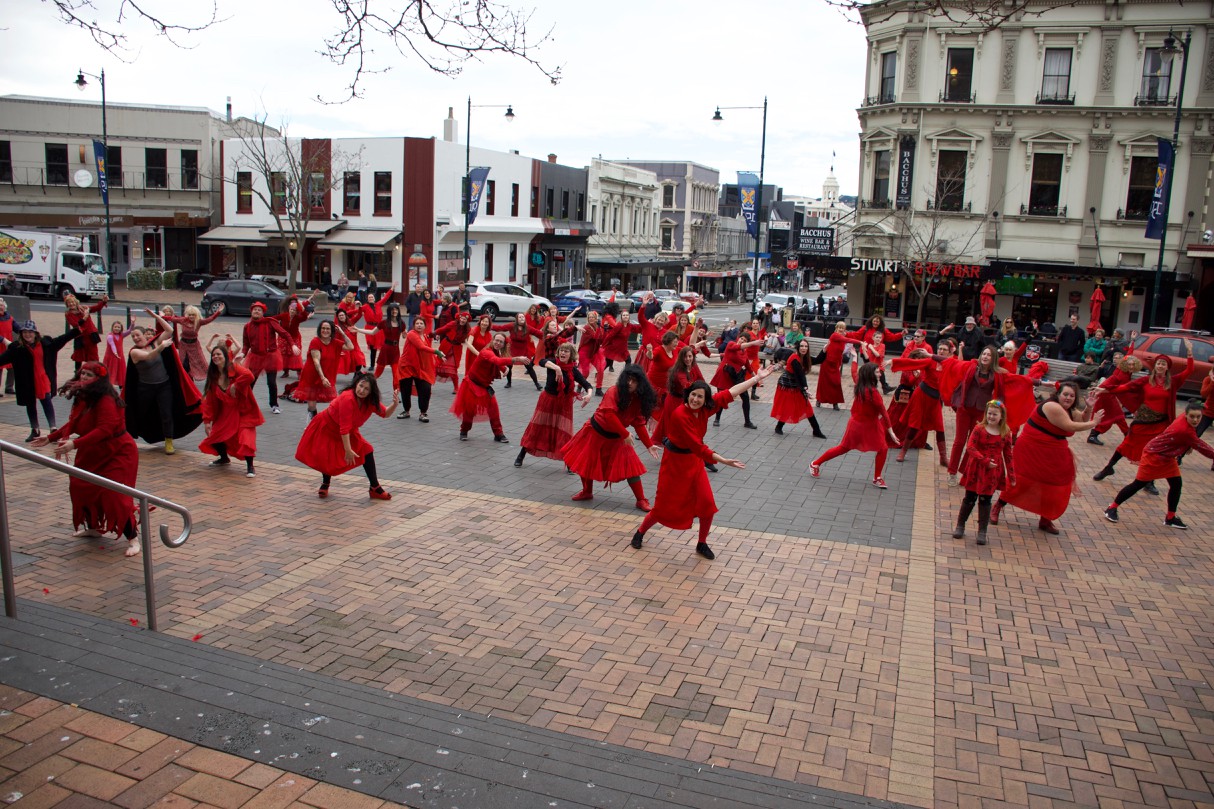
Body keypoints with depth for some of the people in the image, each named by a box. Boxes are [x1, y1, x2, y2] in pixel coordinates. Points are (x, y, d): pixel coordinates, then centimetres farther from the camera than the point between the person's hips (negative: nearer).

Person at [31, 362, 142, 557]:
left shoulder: (106, 400, -25)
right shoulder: (82, 398, 5)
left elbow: (105, 429, -35)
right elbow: (73, 423, 18)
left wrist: (75, 444, -40)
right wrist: (50, 438, 19)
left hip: (117, 454, -10)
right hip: (93, 454, 10)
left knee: (114, 495, -16)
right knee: (81, 488, 18)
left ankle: (132, 539, -8)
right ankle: (93, 527, 39)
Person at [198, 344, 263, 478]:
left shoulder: (234, 368, -14)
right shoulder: (213, 376, 3)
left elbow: (249, 376, -39)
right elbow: (209, 400, 2)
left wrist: (235, 386, -28)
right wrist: (207, 420, -3)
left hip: (243, 412, -6)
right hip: (225, 414, 6)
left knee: (245, 437, -22)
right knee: (215, 436, 6)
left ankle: (250, 467, -10)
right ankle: (224, 458, 37)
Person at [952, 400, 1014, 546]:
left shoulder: (1006, 433, 0)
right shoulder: (979, 429, -8)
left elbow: (1008, 455, 5)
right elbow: (970, 447, -14)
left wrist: (1011, 475, 6)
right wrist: (985, 460, -22)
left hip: (993, 472, 1)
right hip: (976, 470, -1)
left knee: (985, 501, 6)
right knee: (970, 498, 8)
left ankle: (982, 532, 15)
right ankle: (960, 526, 23)